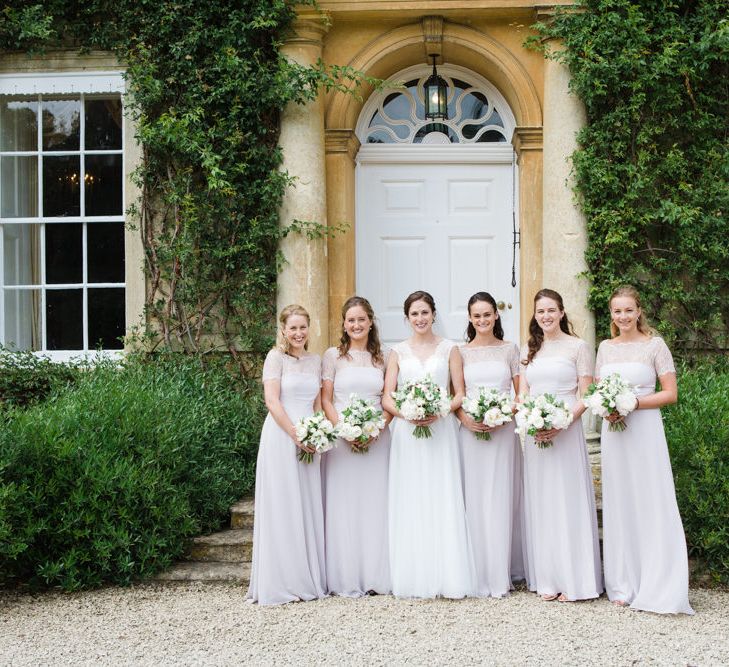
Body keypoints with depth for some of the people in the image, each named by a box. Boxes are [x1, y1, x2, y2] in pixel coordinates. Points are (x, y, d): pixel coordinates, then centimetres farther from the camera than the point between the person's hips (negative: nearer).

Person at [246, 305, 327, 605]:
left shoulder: (315, 360, 14)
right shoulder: (276, 357, -3)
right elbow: (272, 400, -10)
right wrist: (296, 434, -15)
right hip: (280, 437, -5)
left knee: (309, 507, 7)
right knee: (282, 507, -2)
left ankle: (309, 578, 16)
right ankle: (280, 581, 5)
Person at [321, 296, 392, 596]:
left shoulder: (382, 358, 12)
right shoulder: (333, 355, 4)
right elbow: (325, 400, 0)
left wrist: (378, 427, -9)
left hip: (377, 438, 2)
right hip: (342, 438, -2)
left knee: (376, 504, 3)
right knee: (344, 505, -2)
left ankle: (376, 575, 11)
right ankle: (346, 579, 5)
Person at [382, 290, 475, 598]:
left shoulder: (449, 349, 8)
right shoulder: (398, 352, 10)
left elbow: (460, 394, 4)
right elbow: (387, 397, 4)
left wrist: (440, 411, -14)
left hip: (441, 431, -1)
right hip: (406, 434, 1)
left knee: (443, 501, -4)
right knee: (410, 504, 0)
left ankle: (446, 576, 2)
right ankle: (415, 578, 5)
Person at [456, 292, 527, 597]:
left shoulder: (510, 349, 7)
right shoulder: (461, 352, 7)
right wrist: (464, 418, -12)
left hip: (504, 431, 0)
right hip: (470, 431, 0)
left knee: (501, 498, 1)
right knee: (473, 499, -1)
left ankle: (501, 573, 8)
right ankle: (478, 574, 6)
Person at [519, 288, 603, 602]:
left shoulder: (577, 347, 0)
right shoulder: (528, 350, 14)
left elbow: (585, 396, -5)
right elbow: (523, 394, 11)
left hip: (566, 432, -4)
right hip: (534, 434, 4)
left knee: (567, 501, -3)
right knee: (540, 503, 5)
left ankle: (572, 579, 4)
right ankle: (547, 579, 12)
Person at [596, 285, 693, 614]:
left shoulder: (655, 344, -2)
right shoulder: (605, 347, 11)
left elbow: (670, 393, -5)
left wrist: (632, 403, -15)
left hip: (645, 429, -4)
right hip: (613, 431, 4)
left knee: (652, 505, -5)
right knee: (618, 506, 6)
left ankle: (658, 589, 0)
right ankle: (624, 586, 14)